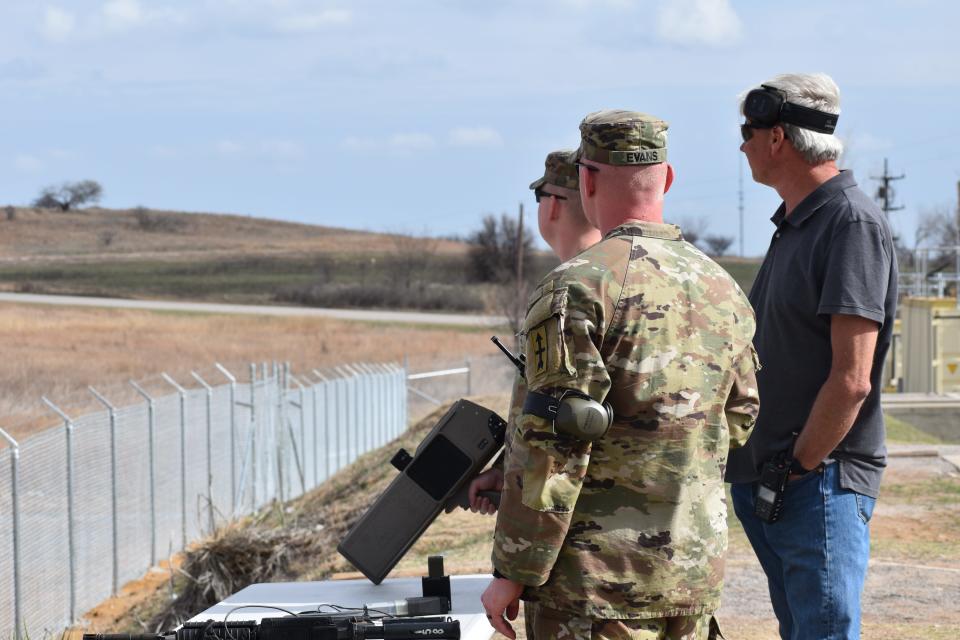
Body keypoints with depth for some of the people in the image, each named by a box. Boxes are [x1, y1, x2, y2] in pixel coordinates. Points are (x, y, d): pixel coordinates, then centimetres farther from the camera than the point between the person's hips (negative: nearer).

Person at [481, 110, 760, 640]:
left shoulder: (578, 288, -13)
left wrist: (512, 572, -11)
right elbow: (740, 420, 17)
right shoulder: (724, 289, 9)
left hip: (599, 579, -7)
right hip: (698, 575, 7)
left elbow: (551, 445, -16)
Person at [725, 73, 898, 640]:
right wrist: (763, 469, 13)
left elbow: (851, 380, -20)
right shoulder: (794, 224, 16)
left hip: (823, 482, -10)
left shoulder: (852, 222, -14)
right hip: (767, 482, 10)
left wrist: (797, 469, -16)